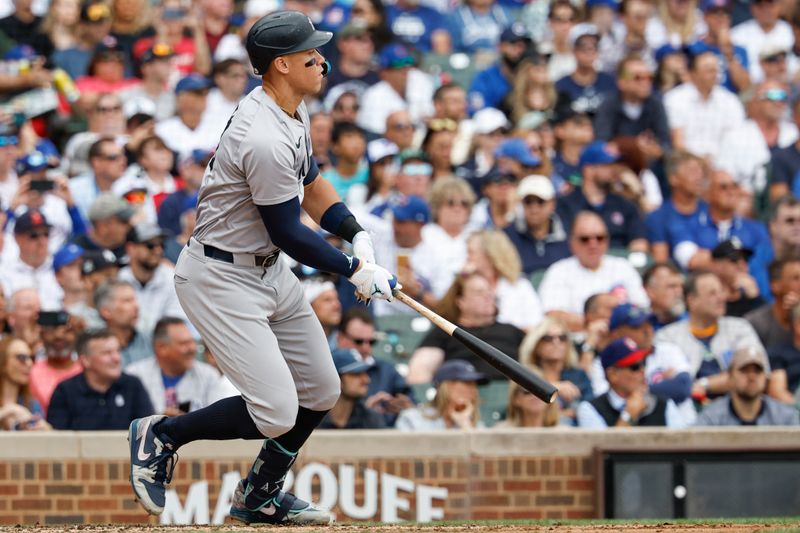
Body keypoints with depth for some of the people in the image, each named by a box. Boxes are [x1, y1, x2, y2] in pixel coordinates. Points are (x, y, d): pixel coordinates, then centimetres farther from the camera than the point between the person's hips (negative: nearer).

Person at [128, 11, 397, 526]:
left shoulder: (293, 112, 3)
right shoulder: (265, 140, -28)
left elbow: (311, 182, 18)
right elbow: (288, 234, -20)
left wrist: (358, 236, 3)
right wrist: (355, 271, -10)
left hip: (269, 270, 10)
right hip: (222, 278, -10)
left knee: (321, 392, 13)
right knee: (277, 414, -14)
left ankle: (260, 497, 30)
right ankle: (161, 435, 6)